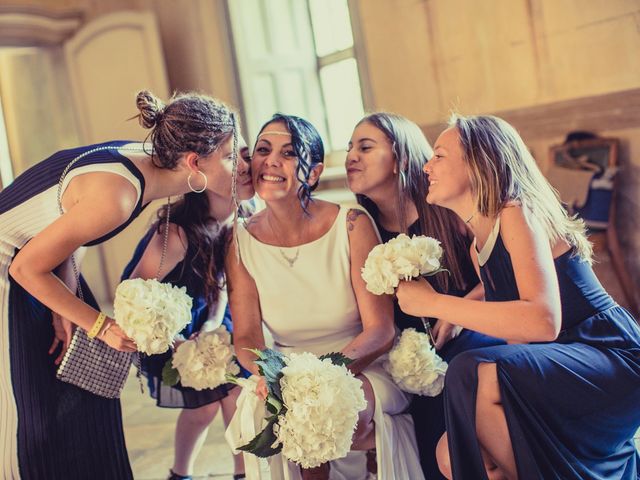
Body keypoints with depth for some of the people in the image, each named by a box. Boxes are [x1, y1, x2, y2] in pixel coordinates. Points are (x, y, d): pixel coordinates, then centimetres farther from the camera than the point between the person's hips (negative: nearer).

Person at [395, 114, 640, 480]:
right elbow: (516, 329, 10)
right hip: (560, 372, 9)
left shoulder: (517, 212, -15)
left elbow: (543, 321, -29)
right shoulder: (478, 249, 11)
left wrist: (434, 303, -24)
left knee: (477, 374, -33)